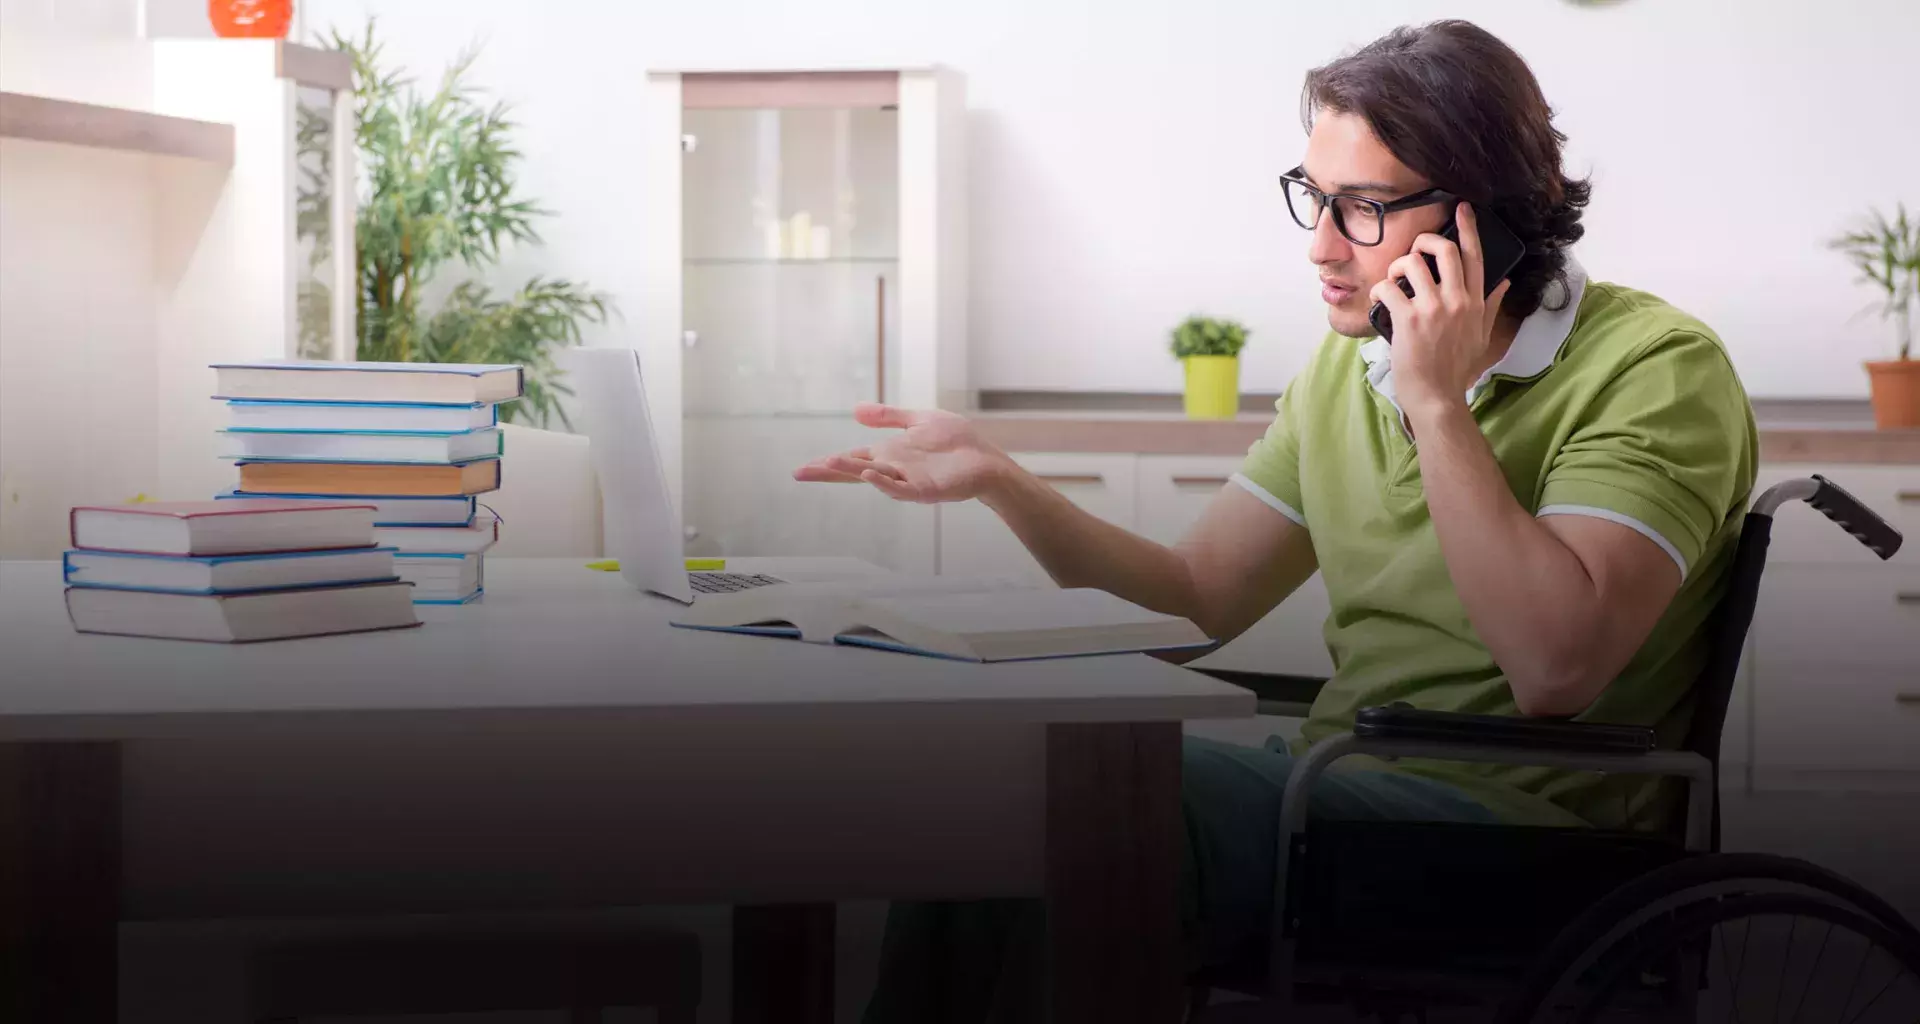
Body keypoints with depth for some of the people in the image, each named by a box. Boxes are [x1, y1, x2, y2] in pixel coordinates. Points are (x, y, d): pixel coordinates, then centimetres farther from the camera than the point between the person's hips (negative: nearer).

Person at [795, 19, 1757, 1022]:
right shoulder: (1350, 362, 13)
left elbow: (1555, 669, -24)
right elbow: (1199, 593, 13)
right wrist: (996, 478, 1)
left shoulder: (1657, 368, -10)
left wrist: (1438, 404, -21)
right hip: (1336, 790, 7)